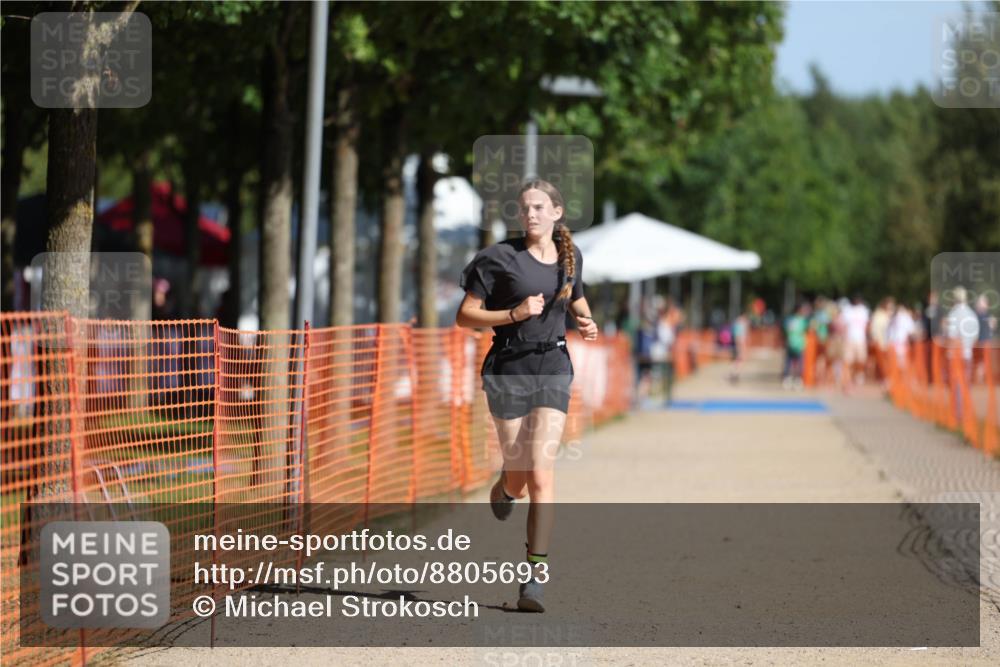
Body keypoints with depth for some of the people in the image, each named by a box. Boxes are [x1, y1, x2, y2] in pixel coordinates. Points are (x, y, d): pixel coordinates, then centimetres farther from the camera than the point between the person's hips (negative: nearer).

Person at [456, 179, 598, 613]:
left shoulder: (571, 257, 8)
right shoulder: (500, 258, -6)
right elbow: (465, 317, -6)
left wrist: (586, 323, 7)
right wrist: (514, 314, -18)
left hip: (553, 369, 1)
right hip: (508, 369, -1)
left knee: (541, 474, -12)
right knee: (519, 475, 7)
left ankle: (536, 576, -12)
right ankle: (503, 491, 47)